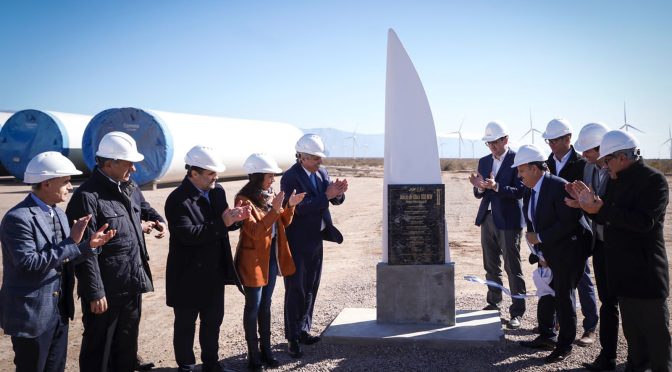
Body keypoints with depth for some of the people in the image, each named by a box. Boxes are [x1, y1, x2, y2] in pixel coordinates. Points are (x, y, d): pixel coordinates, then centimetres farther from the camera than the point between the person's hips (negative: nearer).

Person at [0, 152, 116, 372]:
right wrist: (71, 242, -25)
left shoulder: (58, 214, 9)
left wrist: (90, 244, -7)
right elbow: (29, 264, -26)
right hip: (31, 314, -8)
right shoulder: (18, 218, -19)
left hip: (59, 312, 8)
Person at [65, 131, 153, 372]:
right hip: (106, 291, -7)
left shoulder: (127, 190, 10)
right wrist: (95, 293, -18)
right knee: (98, 350, 9)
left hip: (131, 286, 8)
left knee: (127, 347, 19)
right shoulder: (88, 196, -16)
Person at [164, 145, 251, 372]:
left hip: (215, 272, 7)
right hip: (188, 276, -7)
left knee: (213, 320, 20)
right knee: (185, 324, 12)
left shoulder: (218, 191, 2)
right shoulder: (177, 200, -20)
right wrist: (222, 223, -30)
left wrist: (236, 218, -14)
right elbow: (188, 234, -29)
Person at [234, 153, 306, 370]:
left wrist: (290, 207, -7)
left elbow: (283, 224, 10)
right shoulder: (244, 200, -17)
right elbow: (255, 232, -25)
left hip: (271, 256, 7)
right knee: (253, 306, 2)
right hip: (253, 259, -7)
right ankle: (253, 354, 13)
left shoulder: (270, 196, 7)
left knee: (265, 305, 15)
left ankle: (266, 350, 24)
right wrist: (274, 209, -30)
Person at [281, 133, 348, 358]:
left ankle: (303, 331, 29)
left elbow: (336, 200, 7)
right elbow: (297, 207, -26)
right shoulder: (290, 177, -15)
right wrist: (326, 196, -29)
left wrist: (338, 193, -16)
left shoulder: (321, 173, 7)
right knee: (295, 291, 2)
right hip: (298, 243, -7)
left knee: (310, 289, 15)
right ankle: (293, 338, 12)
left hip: (316, 240, 7)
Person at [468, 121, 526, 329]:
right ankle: (493, 303, 28)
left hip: (508, 220, -6)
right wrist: (479, 187, -10)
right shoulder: (484, 161, 12)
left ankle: (517, 312, 3)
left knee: (513, 268, -3)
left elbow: (520, 191, -15)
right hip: (488, 218, 7)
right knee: (491, 266, 15)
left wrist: (496, 187, -28)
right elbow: (479, 194, 13)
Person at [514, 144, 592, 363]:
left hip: (568, 250, -8)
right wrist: (540, 253, -2)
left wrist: (539, 238, -21)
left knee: (563, 296, -1)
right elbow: (533, 225, 8)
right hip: (547, 251, 8)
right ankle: (547, 336, 30)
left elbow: (568, 223, -26)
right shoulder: (529, 192, 4)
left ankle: (564, 345, 13)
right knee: (546, 294, 14)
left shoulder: (559, 187, -22)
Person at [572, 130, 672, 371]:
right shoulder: (616, 180, 9)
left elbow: (645, 221, -26)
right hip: (623, 270, 8)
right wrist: (590, 202, -5)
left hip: (646, 272, -7)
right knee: (631, 327, 18)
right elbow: (608, 218, 12)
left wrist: (601, 208, -29)